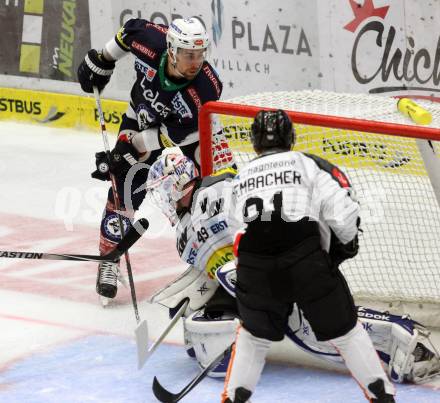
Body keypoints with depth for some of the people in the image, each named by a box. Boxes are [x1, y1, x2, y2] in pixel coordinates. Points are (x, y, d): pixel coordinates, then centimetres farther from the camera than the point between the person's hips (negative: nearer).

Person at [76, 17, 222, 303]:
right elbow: (131, 30, -8)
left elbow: (175, 134, -29)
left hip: (191, 127, -1)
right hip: (143, 118, 1)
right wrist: (101, 62, 2)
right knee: (125, 189, -7)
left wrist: (133, 148, -29)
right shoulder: (151, 43, -34)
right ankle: (109, 258, 7)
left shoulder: (205, 89, -39)